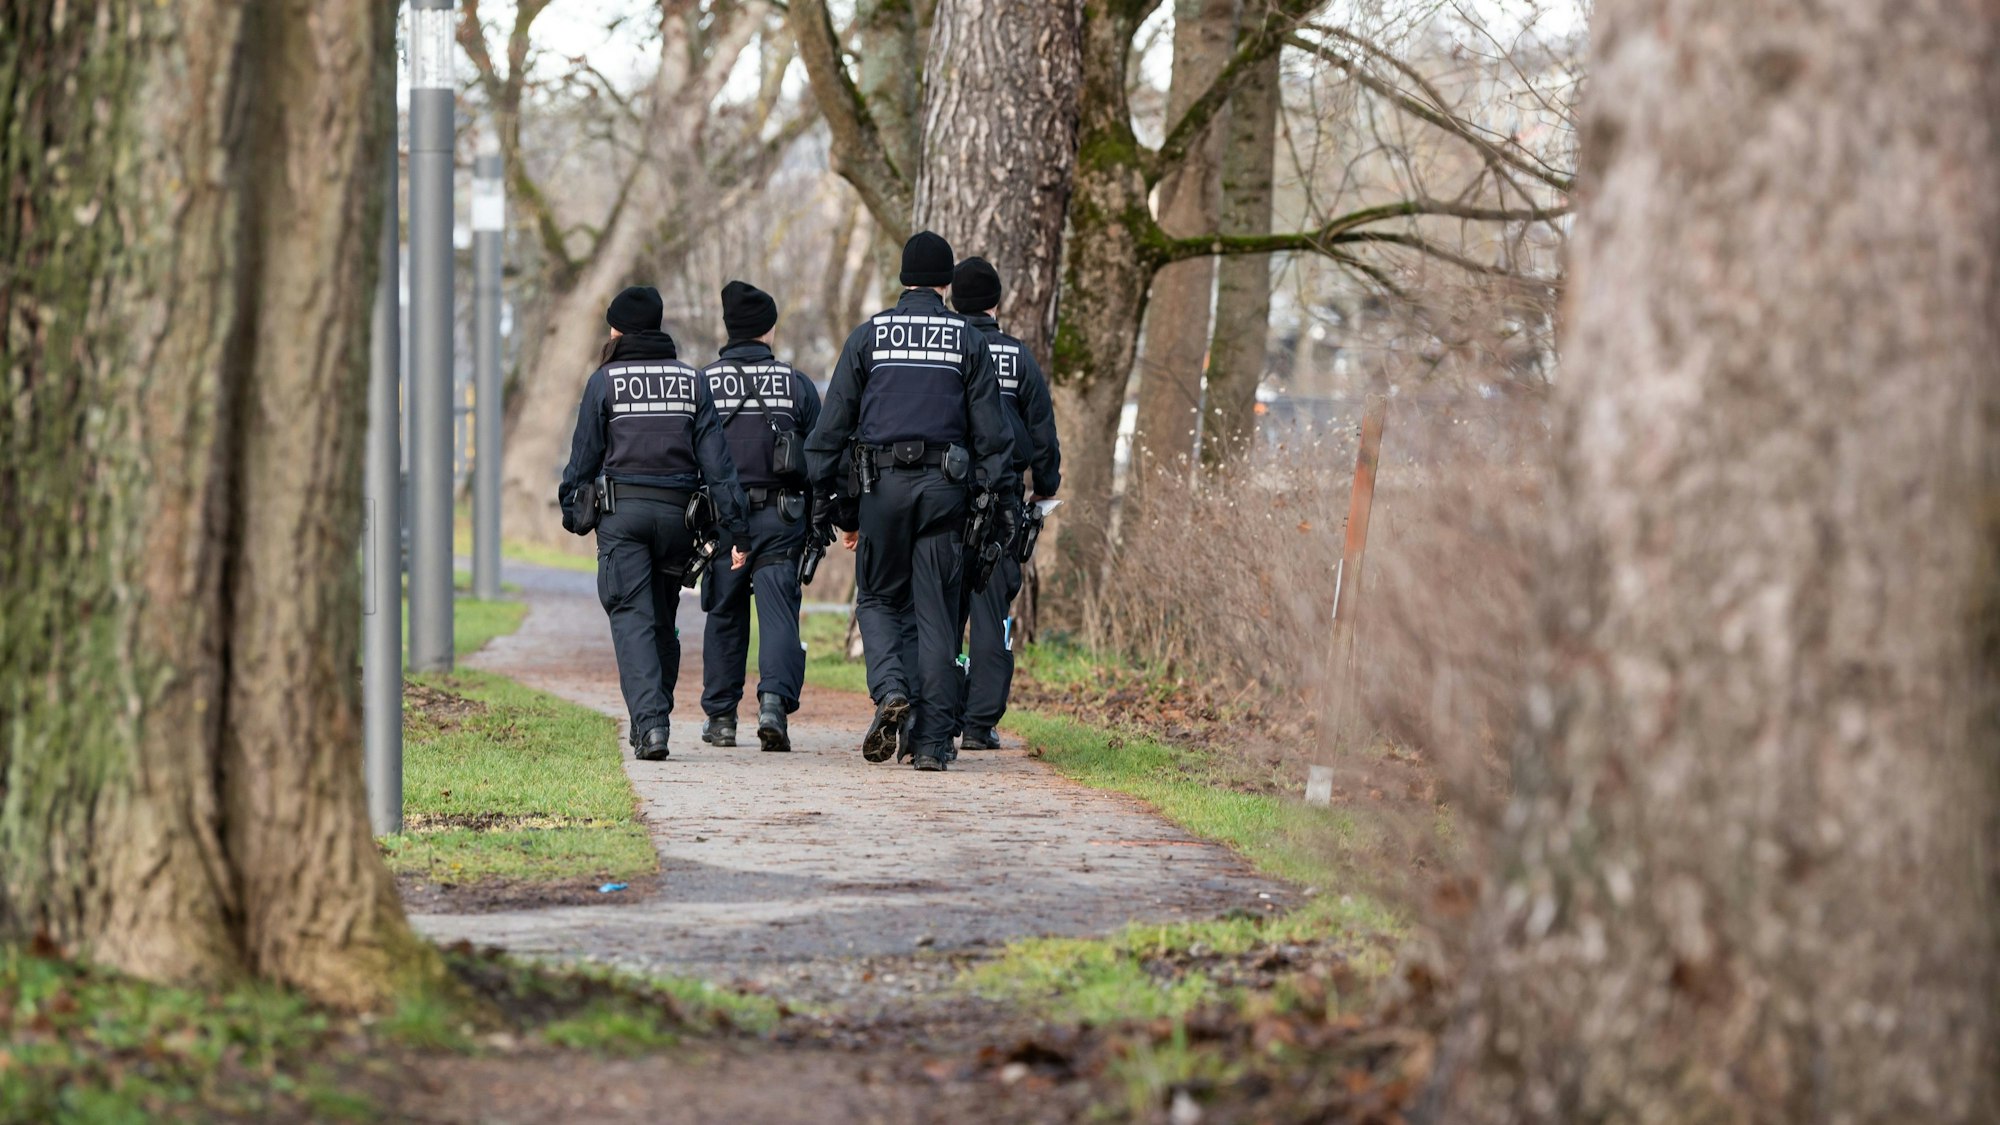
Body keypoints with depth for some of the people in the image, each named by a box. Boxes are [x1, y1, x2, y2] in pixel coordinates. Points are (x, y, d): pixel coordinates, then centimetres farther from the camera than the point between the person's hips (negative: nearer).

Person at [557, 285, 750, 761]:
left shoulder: (605, 381, -1)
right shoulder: (692, 381, 7)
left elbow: (585, 454, 0)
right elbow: (715, 458, 3)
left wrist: (572, 510, 14)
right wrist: (736, 529, 1)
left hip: (622, 510, -3)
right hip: (677, 511, 3)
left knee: (632, 619, -6)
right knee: (663, 619, 17)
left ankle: (650, 723, -21)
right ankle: (654, 718, 23)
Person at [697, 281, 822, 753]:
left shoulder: (701, 383, 1)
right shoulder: (797, 384, 4)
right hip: (781, 517, 0)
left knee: (724, 615, 11)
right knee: (779, 610, -2)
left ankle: (720, 716, 17)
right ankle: (775, 700, -21)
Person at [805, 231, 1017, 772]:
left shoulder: (868, 336, 4)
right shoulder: (967, 340, 5)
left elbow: (833, 422, 3)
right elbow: (991, 428, 2)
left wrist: (821, 494, 8)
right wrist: (1001, 498, 6)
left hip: (883, 484, 0)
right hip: (945, 485, 0)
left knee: (879, 599, 14)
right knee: (936, 613, 3)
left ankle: (891, 691, -13)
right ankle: (932, 741, 1)